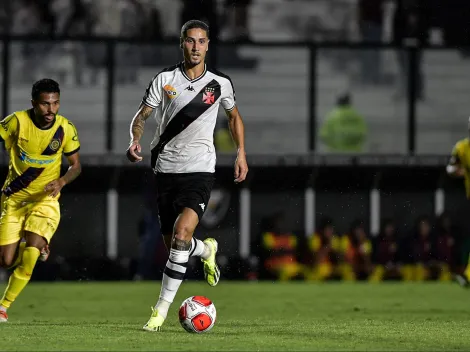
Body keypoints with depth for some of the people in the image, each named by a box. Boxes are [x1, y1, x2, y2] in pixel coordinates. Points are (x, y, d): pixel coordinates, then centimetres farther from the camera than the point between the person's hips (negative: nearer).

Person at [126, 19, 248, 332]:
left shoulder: (220, 83, 2)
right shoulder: (165, 80, 0)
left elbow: (234, 116, 19)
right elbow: (142, 116, 2)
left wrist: (241, 153, 10)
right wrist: (135, 140, -18)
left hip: (200, 169, -2)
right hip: (166, 168, 2)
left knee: (182, 234, -24)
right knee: (172, 244, 8)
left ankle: (162, 307, -16)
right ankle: (207, 250, 45)